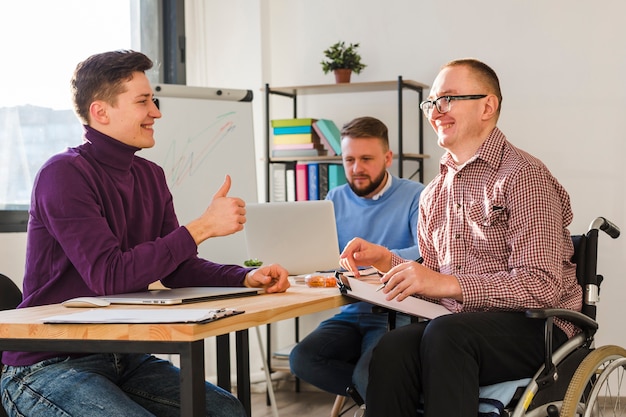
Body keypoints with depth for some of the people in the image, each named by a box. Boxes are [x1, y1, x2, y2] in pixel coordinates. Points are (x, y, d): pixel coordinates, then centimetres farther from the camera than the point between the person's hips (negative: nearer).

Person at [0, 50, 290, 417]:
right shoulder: (64, 174, -16)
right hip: (47, 368, -8)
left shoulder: (150, 176, 10)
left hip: (122, 358, 8)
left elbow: (178, 269, 9)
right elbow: (109, 276, -26)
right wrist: (202, 228, -25)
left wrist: (247, 278, -9)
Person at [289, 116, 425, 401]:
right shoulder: (336, 200, 14)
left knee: (369, 377, -32)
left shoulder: (415, 196, -3)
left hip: (396, 316, -5)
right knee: (302, 360, -22)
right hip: (350, 314, 6)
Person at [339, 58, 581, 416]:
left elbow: (542, 286, -16)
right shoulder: (434, 194, 18)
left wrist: (448, 283, -21)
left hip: (534, 329, -5)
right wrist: (387, 261, 6)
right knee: (394, 347, -28)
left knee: (445, 333, -35)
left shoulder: (522, 176, -7)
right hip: (460, 324, 5)